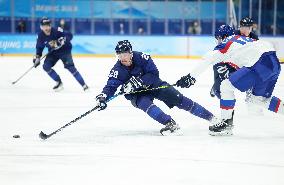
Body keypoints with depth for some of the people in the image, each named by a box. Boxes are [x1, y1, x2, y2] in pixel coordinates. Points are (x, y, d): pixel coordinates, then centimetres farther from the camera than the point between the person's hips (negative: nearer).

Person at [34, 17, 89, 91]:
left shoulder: (56, 31, -27)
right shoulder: (41, 36, -13)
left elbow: (69, 35, -23)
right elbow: (39, 47, 3)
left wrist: (63, 40, -42)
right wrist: (37, 57, -5)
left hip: (64, 50, -5)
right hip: (53, 52, 5)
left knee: (70, 66, -20)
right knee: (46, 66, -12)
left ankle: (83, 85, -16)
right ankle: (59, 83, 4)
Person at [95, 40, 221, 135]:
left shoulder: (141, 58, -23)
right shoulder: (117, 70, -18)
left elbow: (154, 74, -24)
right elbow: (111, 86, -20)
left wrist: (138, 82, -36)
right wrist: (102, 97, -41)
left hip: (153, 84, -1)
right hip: (137, 94, 1)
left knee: (177, 98, -10)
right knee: (145, 104, -33)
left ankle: (210, 117, -4)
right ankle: (170, 123, -38)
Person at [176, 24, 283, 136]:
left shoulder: (226, 43, 7)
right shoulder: (244, 39, 31)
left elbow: (207, 60, -2)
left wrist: (191, 77, -2)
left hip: (261, 63, -9)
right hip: (274, 63, 9)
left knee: (226, 86, -3)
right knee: (259, 98, 26)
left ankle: (226, 124, -2)